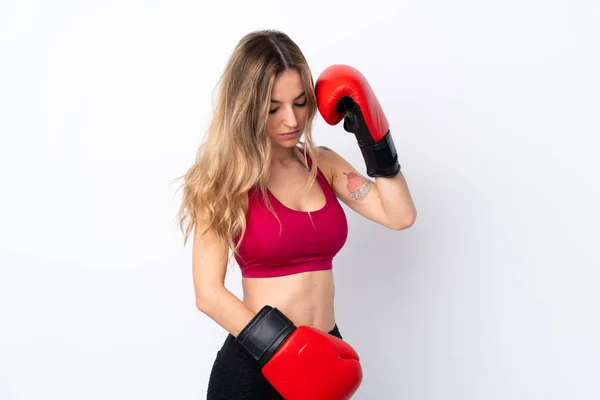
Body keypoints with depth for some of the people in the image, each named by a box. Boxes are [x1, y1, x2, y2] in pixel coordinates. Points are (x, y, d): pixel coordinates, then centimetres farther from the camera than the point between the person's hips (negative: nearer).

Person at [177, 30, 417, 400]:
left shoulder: (324, 164, 4)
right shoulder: (226, 179, -10)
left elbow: (400, 216, -2)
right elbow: (209, 294, -14)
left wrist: (373, 139, -4)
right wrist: (282, 351, -20)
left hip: (324, 357, 5)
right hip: (256, 365, -4)